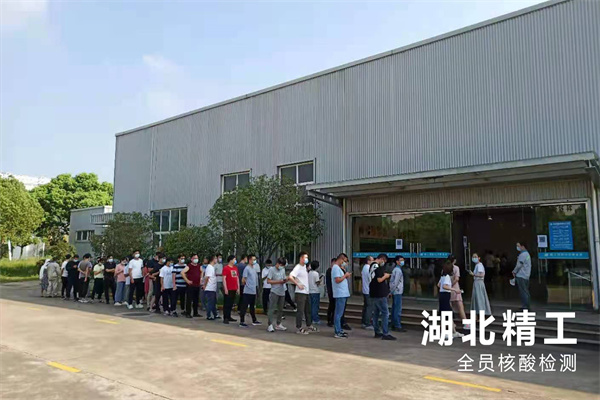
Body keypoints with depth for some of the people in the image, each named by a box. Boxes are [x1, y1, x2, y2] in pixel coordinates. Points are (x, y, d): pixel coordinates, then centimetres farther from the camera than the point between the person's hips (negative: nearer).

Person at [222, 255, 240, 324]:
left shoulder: (235, 268, 13)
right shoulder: (226, 268, -7)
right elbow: (224, 278, -11)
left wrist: (238, 288, 15)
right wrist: (225, 289, -15)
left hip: (234, 289, 7)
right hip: (228, 289, -7)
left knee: (231, 304, 12)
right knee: (226, 304, -2)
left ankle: (229, 317, 21)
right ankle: (225, 318, 2)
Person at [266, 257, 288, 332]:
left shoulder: (283, 270, 16)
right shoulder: (272, 269, -5)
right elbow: (268, 281, -11)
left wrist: (285, 280, -4)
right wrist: (279, 281, -15)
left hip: (282, 292, 7)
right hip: (274, 292, -7)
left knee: (280, 309, 11)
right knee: (272, 309, -9)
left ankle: (278, 324, 21)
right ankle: (270, 325, -7)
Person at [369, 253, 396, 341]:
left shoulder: (373, 266, 14)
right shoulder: (378, 267, -16)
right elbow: (379, 280, -22)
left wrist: (384, 276, 13)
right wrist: (385, 276, -6)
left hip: (374, 294, 10)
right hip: (380, 294, -10)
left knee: (376, 313, 13)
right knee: (385, 313, -5)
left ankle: (377, 332, 20)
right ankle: (385, 334, -4)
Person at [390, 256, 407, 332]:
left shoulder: (395, 269, 16)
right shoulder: (398, 270, -14)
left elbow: (391, 281, 17)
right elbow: (396, 282, -18)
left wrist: (391, 291, 16)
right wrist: (392, 291, -13)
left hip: (395, 292, 10)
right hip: (397, 292, -10)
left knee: (394, 309, 12)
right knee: (398, 309, -7)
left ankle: (394, 325, 16)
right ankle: (397, 326, -5)